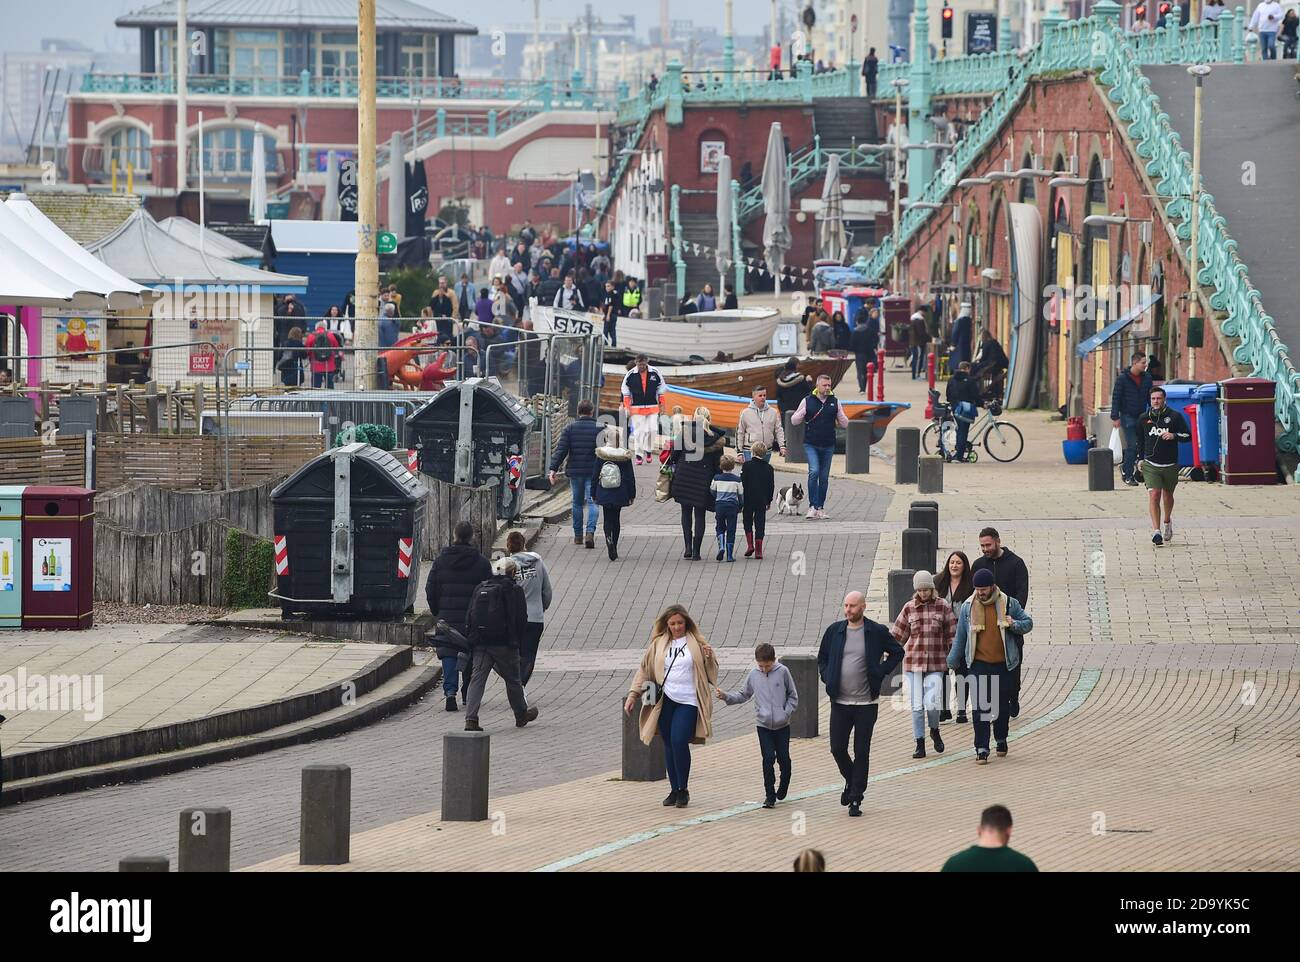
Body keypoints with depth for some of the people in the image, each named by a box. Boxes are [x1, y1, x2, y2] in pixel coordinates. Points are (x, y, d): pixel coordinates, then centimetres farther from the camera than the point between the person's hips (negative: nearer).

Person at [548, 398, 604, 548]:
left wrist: (553, 469, -3)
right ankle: (590, 532, -20)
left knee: (577, 503, 14)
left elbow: (561, 450, -4)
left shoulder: (570, 428, -1)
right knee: (592, 502, -1)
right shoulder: (600, 428, -3)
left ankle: (578, 535, 20)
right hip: (593, 472, -1)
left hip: (575, 471, 1)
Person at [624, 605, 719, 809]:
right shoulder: (658, 644, 9)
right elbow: (644, 670, 15)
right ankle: (674, 790, 15)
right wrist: (633, 695, 9)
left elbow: (711, 672, 9)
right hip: (665, 702, 3)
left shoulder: (696, 643, 5)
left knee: (679, 741, -16)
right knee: (669, 745, 5)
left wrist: (710, 658, -12)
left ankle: (683, 790, -2)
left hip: (688, 702, -3)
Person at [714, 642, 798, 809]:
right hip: (763, 725, 1)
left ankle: (783, 788, 31)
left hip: (782, 725, -1)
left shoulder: (783, 672, -5)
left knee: (783, 758, 6)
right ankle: (770, 795, -1)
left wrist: (786, 712, -9)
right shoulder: (754, 674, 0)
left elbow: (793, 696, 2)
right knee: (768, 758, -8)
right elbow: (743, 695, 10)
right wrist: (726, 696, -4)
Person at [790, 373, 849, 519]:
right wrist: (803, 412, -14)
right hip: (811, 445, -3)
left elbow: (844, 424, 10)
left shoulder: (835, 402, 7)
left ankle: (820, 508, 15)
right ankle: (812, 506, -16)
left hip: (828, 445, 3)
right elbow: (794, 421, 6)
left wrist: (839, 414, -11)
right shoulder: (808, 401, 1)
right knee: (814, 471, -20)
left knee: (824, 477, 7)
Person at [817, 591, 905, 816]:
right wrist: (827, 678, 3)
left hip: (866, 702, -2)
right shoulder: (835, 631, 5)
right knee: (837, 748, 1)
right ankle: (851, 781, 29)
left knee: (861, 752, 0)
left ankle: (856, 799, 8)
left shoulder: (877, 632, -3)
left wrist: (881, 672, -1)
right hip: (839, 702, 3)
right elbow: (822, 658, 18)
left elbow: (897, 652, 10)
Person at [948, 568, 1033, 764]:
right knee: (979, 707, -8)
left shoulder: (1009, 604, -1)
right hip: (978, 665, 0)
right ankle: (981, 748, -7)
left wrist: (1014, 624, -14)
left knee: (1003, 704, 11)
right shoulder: (968, 607, 1)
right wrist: (952, 662, 14)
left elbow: (1028, 623, 8)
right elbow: (960, 636, 10)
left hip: (1003, 664, 0)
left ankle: (1001, 739, 33)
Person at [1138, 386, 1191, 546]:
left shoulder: (1175, 417, -4)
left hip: (1170, 465, 0)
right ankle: (1156, 532, -18)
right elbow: (1140, 441, 18)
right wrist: (1141, 459, 20)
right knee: (1154, 496, -15)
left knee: (1168, 495, 16)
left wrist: (1174, 436, -23)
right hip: (1151, 465, 0)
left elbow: (1188, 435, -5)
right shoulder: (1144, 419, 4)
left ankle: (1168, 521, 45)